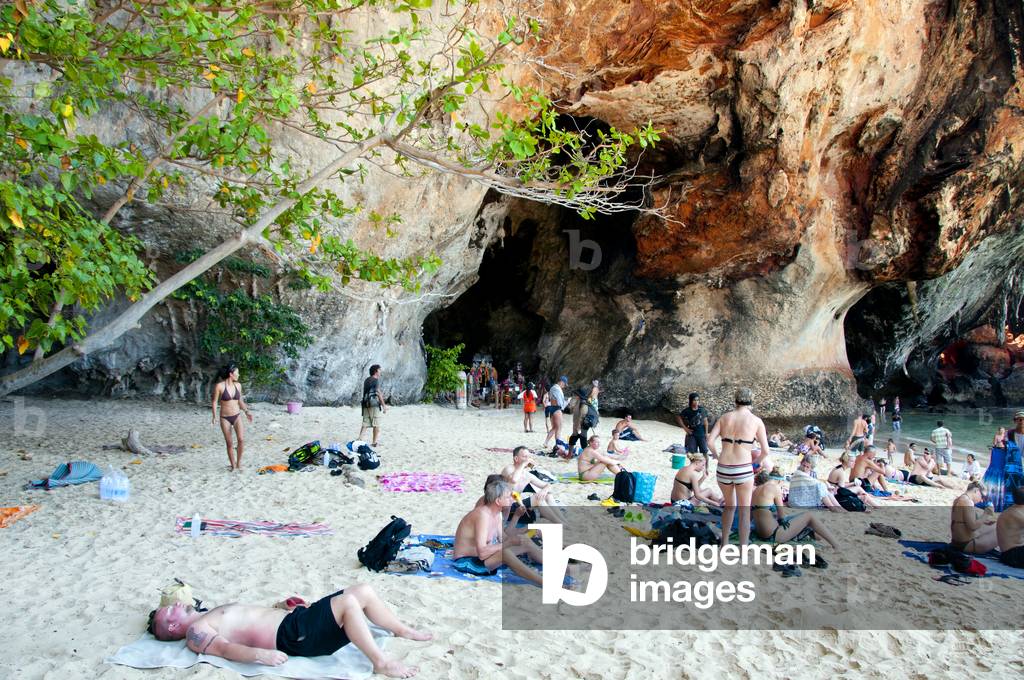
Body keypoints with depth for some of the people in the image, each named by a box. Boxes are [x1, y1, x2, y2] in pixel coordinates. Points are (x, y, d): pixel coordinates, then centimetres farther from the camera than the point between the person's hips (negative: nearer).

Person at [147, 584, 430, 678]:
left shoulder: (207, 616, 27)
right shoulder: (195, 632, -2)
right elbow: (226, 648, -19)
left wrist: (280, 605, 24)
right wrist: (260, 654, -37)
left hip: (293, 618, 10)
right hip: (291, 635, -10)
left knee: (363, 590, 0)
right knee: (349, 602, -27)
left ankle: (404, 631, 15)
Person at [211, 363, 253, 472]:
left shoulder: (238, 385, 3)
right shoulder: (219, 386, -11)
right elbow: (214, 402, -6)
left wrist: (247, 411, 6)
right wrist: (214, 416, -14)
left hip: (237, 416, 3)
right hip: (225, 418, -3)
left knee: (241, 439, -14)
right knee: (229, 443, 3)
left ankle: (239, 463, 3)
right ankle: (233, 465, 19)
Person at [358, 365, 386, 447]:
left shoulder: (366, 380, 15)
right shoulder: (376, 380, -10)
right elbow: (378, 393, -15)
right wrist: (384, 405, -13)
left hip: (366, 404, 7)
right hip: (375, 405, -7)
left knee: (365, 424, 7)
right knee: (376, 425, 3)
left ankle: (359, 438, -3)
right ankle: (375, 442, 8)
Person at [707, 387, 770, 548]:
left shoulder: (724, 417, 6)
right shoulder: (756, 421, 0)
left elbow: (710, 441, -3)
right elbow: (765, 451, -1)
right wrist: (755, 461, 19)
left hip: (723, 469, 3)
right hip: (743, 470, -3)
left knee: (730, 506, 26)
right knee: (744, 511, 10)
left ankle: (724, 544, 33)